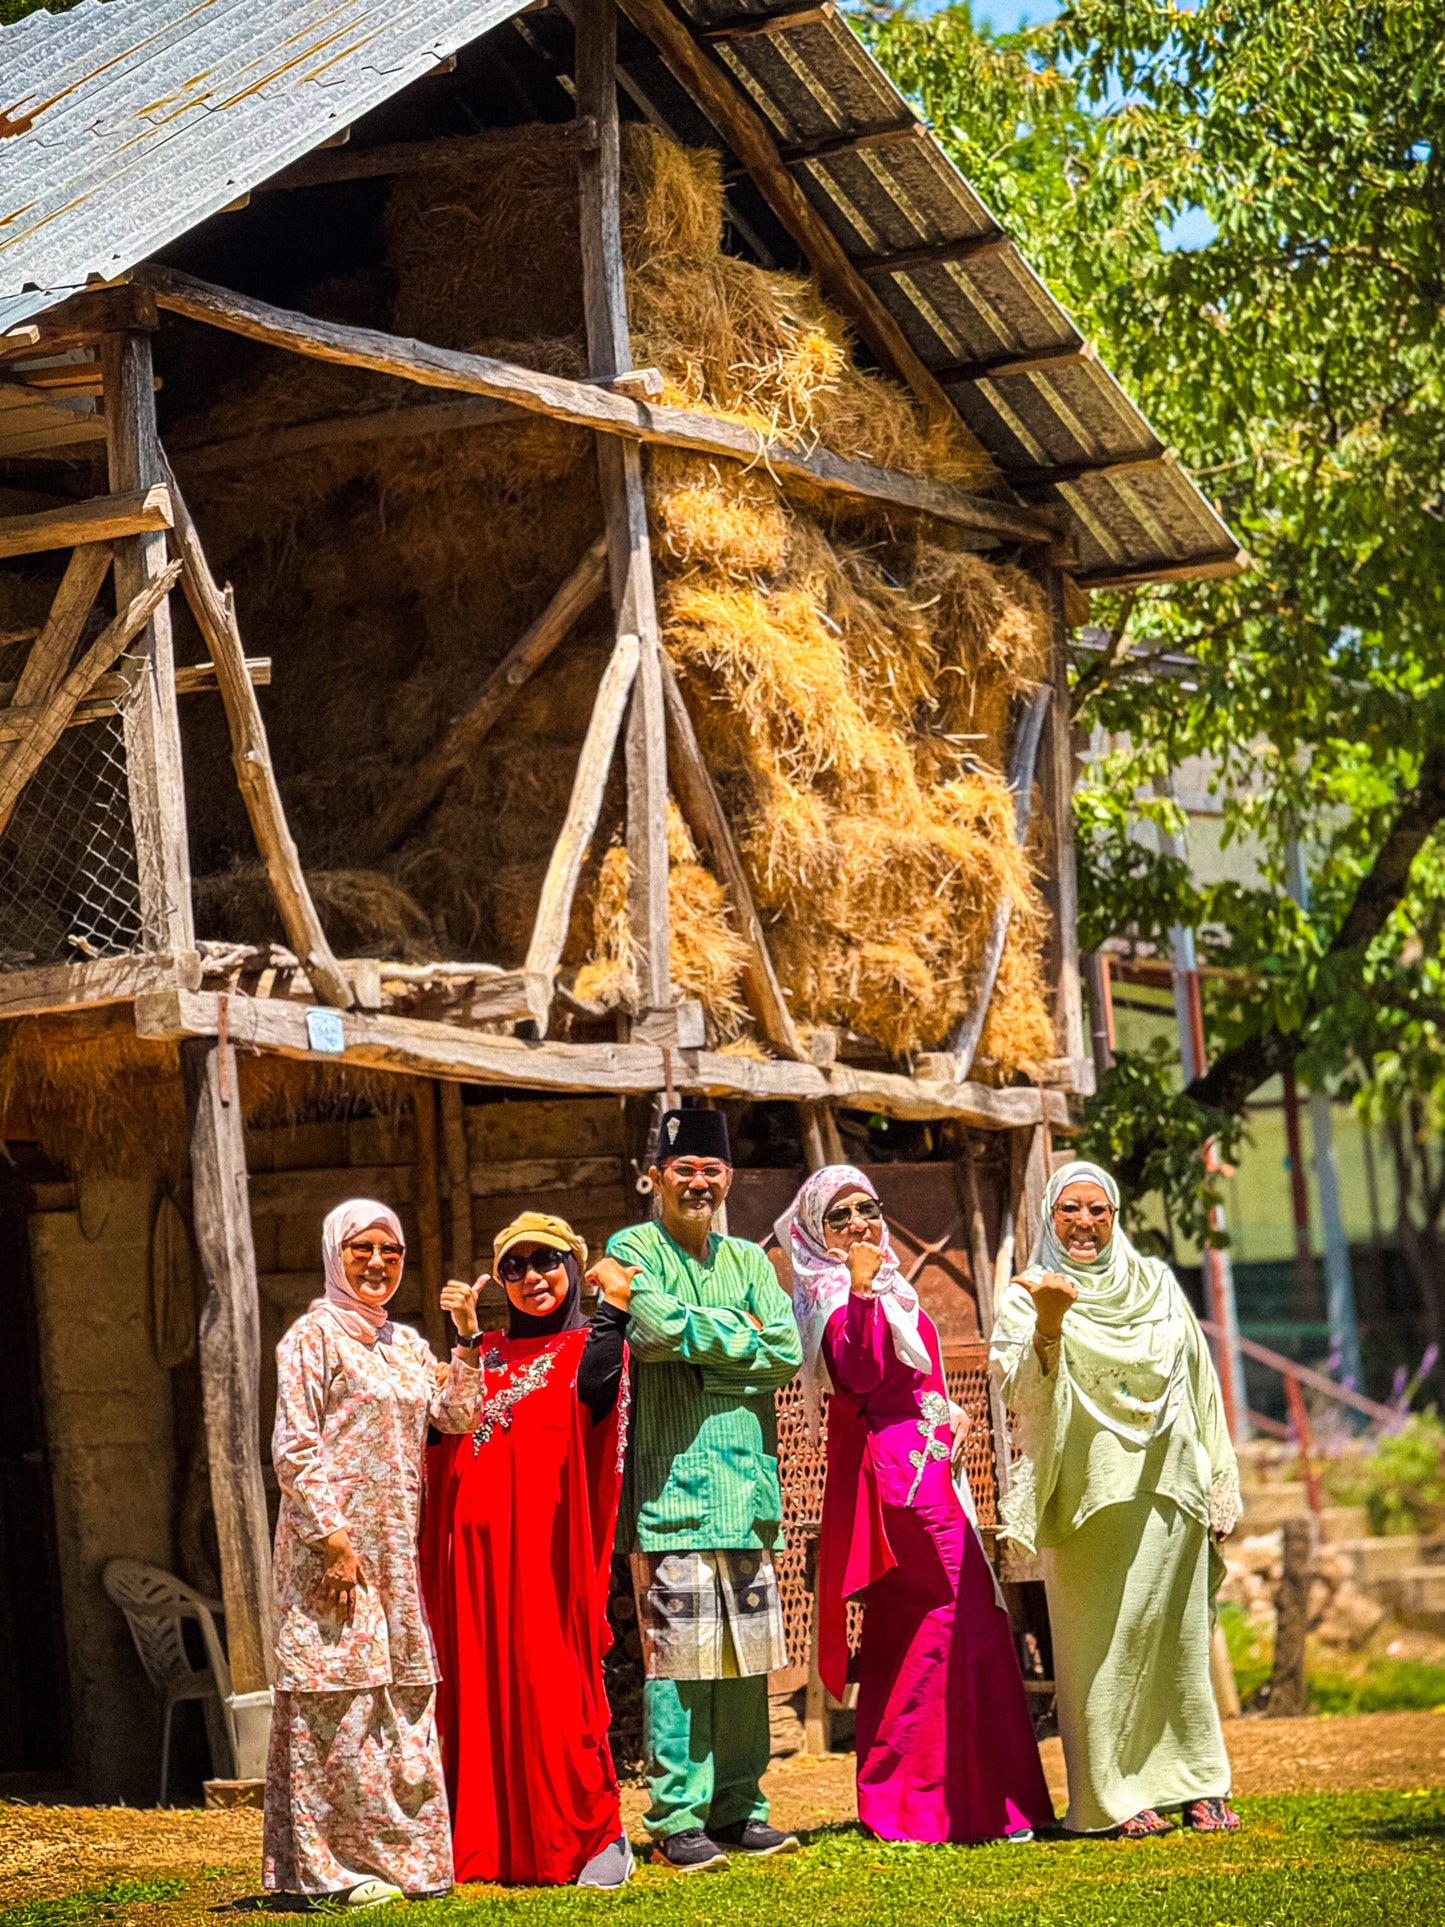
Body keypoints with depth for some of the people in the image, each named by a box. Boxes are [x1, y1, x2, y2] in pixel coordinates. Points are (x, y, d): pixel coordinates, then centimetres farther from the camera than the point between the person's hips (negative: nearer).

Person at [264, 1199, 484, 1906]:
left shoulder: (406, 1343, 18)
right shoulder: (314, 1337, -5)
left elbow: (458, 1416, 11)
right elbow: (292, 1450, -11)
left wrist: (468, 1337, 2)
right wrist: (331, 1537, -18)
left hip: (396, 1548, 7)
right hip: (333, 1540, -7)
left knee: (403, 1693, 8)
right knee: (340, 1695, -7)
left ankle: (402, 1851, 15)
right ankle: (333, 1865, -4)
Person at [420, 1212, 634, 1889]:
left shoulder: (591, 1345, 6)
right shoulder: (486, 1354, 21)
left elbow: (590, 1389, -16)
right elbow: (444, 1426, 11)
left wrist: (613, 1310, -17)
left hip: (547, 1535, -5)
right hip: (479, 1536, 5)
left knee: (552, 1678, -10)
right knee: (483, 1681, 2)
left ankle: (596, 1835, -4)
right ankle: (492, 1845, 7)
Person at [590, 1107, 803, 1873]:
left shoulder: (747, 1260, 18)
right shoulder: (634, 1250, 3)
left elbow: (787, 1352, 3)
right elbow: (658, 1326, -16)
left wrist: (697, 1333, -6)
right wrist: (740, 1331, -3)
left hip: (746, 1480, 5)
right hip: (670, 1482, -5)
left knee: (745, 1655, 6)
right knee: (676, 1655, -7)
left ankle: (737, 1806, 15)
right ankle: (677, 1818, -3)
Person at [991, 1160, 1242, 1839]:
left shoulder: (1156, 1286, 12)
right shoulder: (1028, 1297, 2)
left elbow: (1200, 1389, 14)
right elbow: (1023, 1394, -11)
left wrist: (1219, 1487, 10)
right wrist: (1048, 1324, -26)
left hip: (1167, 1488, 3)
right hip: (1090, 1495, -3)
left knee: (1178, 1636, 5)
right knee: (1104, 1643, -4)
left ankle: (1197, 1783, 12)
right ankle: (1116, 1794, 0)